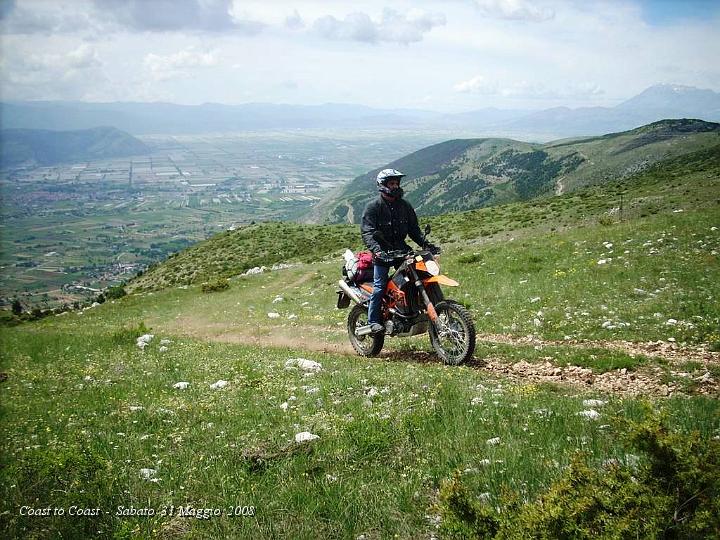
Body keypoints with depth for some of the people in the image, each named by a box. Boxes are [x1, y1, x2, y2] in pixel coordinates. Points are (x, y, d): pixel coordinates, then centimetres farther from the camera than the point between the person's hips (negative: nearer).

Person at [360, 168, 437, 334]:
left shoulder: (405, 206, 12)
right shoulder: (373, 207, -4)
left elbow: (413, 229, 15)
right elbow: (367, 233, -13)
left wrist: (424, 243, -1)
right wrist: (376, 249, -29)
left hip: (401, 249, 5)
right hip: (382, 252, -5)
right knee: (379, 286, -11)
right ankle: (373, 321, -3)